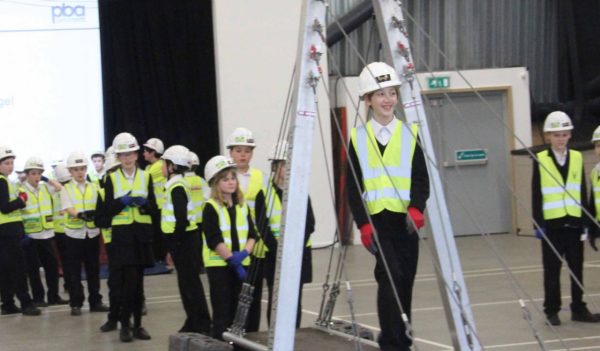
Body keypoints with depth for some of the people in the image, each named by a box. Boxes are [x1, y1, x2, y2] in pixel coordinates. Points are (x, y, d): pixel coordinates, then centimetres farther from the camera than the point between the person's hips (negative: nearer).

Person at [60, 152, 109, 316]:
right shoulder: (66, 189, 1)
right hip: (74, 233, -2)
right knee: (74, 270, 1)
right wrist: (81, 214, -31)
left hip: (92, 232, 2)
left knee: (93, 269, 8)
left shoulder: (94, 187, 8)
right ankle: (76, 304, 6)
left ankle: (95, 301, 16)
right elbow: (68, 209, -11)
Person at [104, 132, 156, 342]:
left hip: (142, 233, 3)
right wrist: (122, 202, -19)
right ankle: (125, 325, -1)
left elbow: (153, 208, 6)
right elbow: (108, 210, -1)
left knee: (138, 281, 5)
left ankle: (137, 325, 12)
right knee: (129, 279, -11)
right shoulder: (112, 179, 2)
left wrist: (143, 202, -15)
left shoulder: (146, 177, 8)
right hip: (122, 234, -3)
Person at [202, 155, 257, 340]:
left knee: (238, 311, 8)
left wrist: (244, 253, -12)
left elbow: (251, 234, 7)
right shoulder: (211, 207, -7)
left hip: (242, 264, 5)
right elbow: (214, 240, -14)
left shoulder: (242, 206, 11)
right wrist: (232, 260, -18)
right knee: (222, 311, -4)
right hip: (219, 264, -5)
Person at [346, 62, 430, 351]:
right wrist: (363, 224, -9)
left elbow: (421, 178, 0)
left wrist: (416, 209, -19)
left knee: (404, 282, 8)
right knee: (390, 275, -17)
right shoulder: (358, 138, 3)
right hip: (377, 220, -2)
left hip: (406, 220, 2)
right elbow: (353, 188, 1)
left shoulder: (410, 133, 6)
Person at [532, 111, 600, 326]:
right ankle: (551, 311, 13)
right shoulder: (540, 160, -2)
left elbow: (582, 193, 9)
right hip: (551, 223, -3)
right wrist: (538, 223, -7)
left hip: (574, 222, 3)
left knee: (577, 269, 8)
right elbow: (536, 195, -2)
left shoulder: (577, 158, 7)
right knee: (552, 270, 5)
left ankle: (578, 309, 17)